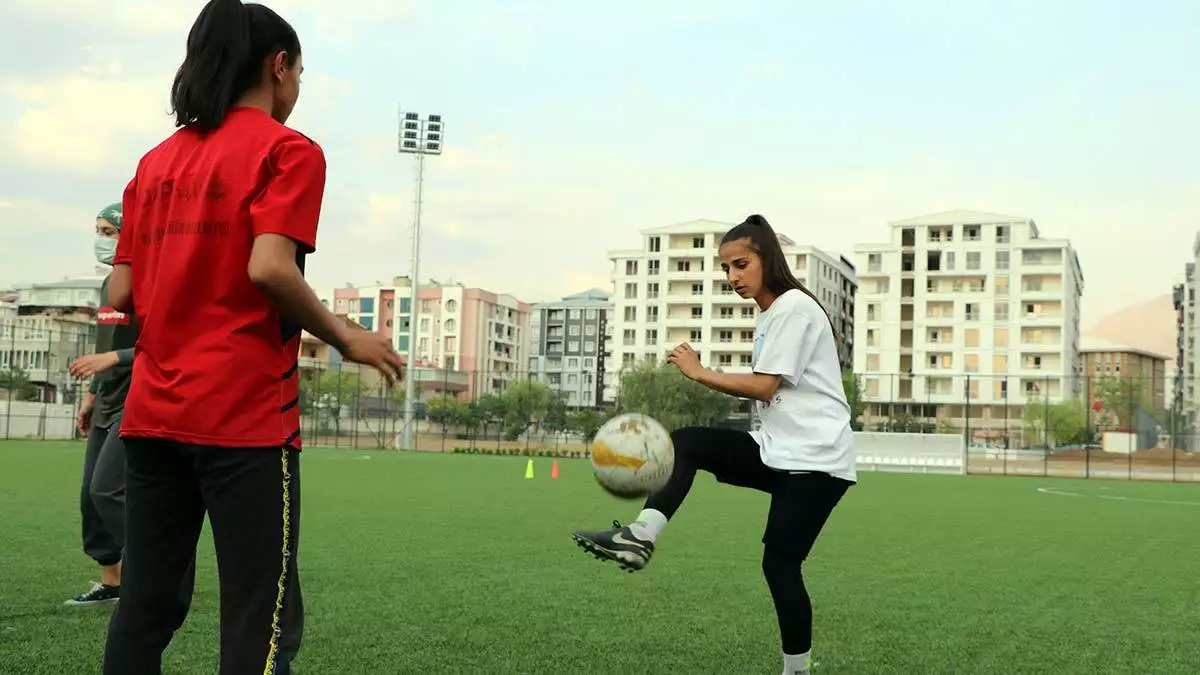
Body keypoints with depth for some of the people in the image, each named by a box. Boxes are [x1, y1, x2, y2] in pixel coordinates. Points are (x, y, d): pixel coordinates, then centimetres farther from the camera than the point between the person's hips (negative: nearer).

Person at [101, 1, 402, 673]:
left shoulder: (156, 161, 15)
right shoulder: (288, 150, -4)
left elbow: (122, 293, 10)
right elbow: (269, 268, -18)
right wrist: (348, 339, -5)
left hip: (152, 410, 7)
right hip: (245, 415, -7)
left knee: (144, 610, 12)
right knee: (264, 618, -2)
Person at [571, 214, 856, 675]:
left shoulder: (794, 306, -10)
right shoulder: (769, 316, 18)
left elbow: (764, 386, -16)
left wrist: (700, 373, -11)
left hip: (815, 458, -9)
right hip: (779, 451, 9)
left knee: (779, 564, -8)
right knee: (686, 443, -8)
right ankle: (641, 536, -24)